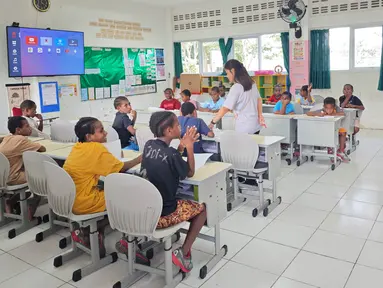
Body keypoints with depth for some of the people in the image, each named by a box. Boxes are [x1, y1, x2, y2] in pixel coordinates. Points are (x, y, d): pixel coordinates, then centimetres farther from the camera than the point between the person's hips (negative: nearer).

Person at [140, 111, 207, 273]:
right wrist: (189, 146, 2)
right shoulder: (171, 154, -19)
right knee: (201, 209, 16)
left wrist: (182, 145, 8)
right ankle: (182, 252, 7)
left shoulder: (149, 145, 0)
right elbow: (190, 173, -2)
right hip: (163, 215, -6)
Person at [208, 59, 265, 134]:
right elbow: (259, 100, 17)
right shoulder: (252, 83, 9)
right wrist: (260, 116, 18)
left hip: (244, 128, -8)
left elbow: (225, 109, -18)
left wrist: (213, 122, -12)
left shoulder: (236, 88, -16)